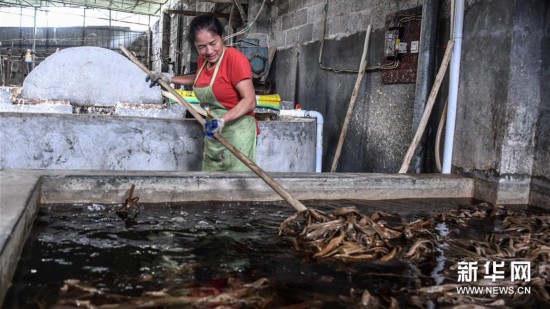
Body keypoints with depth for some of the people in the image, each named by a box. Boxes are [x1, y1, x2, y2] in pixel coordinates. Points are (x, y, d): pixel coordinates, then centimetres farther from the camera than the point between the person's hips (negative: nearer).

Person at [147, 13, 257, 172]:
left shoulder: (234, 59, -18)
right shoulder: (203, 60, 7)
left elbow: (249, 101, -21)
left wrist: (222, 121, -31)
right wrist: (170, 79, 22)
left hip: (236, 133, -8)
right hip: (213, 133, 8)